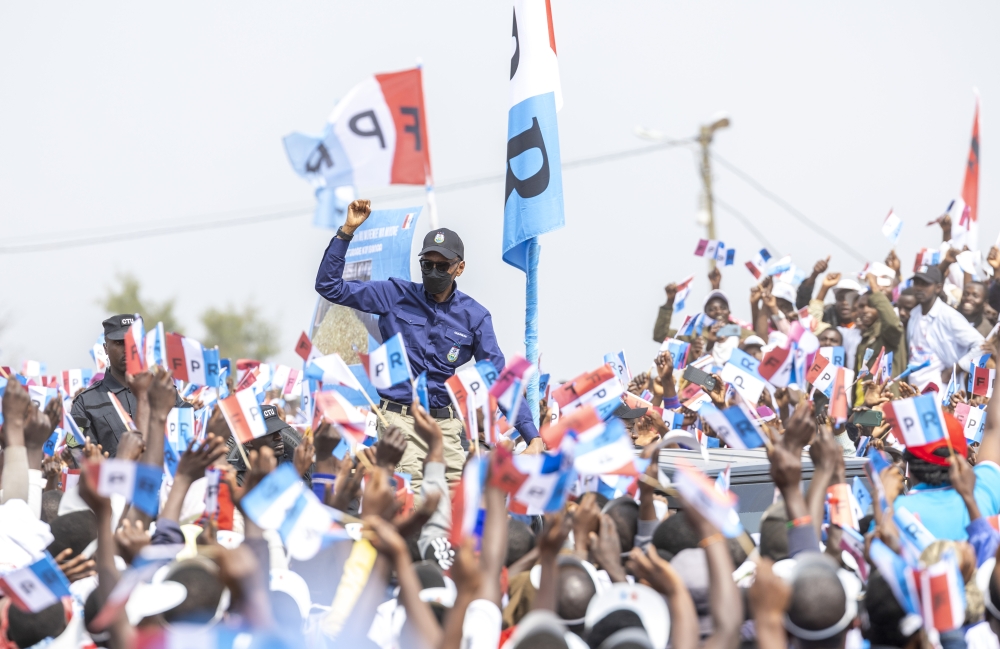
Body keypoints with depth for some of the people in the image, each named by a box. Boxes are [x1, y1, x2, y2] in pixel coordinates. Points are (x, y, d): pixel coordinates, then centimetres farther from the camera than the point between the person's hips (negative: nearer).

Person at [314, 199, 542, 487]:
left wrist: (532, 436, -9)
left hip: (445, 421, 3)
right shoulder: (396, 296, 4)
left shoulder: (475, 317, 6)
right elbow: (329, 286, 4)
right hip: (399, 420, -3)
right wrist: (347, 230, -6)